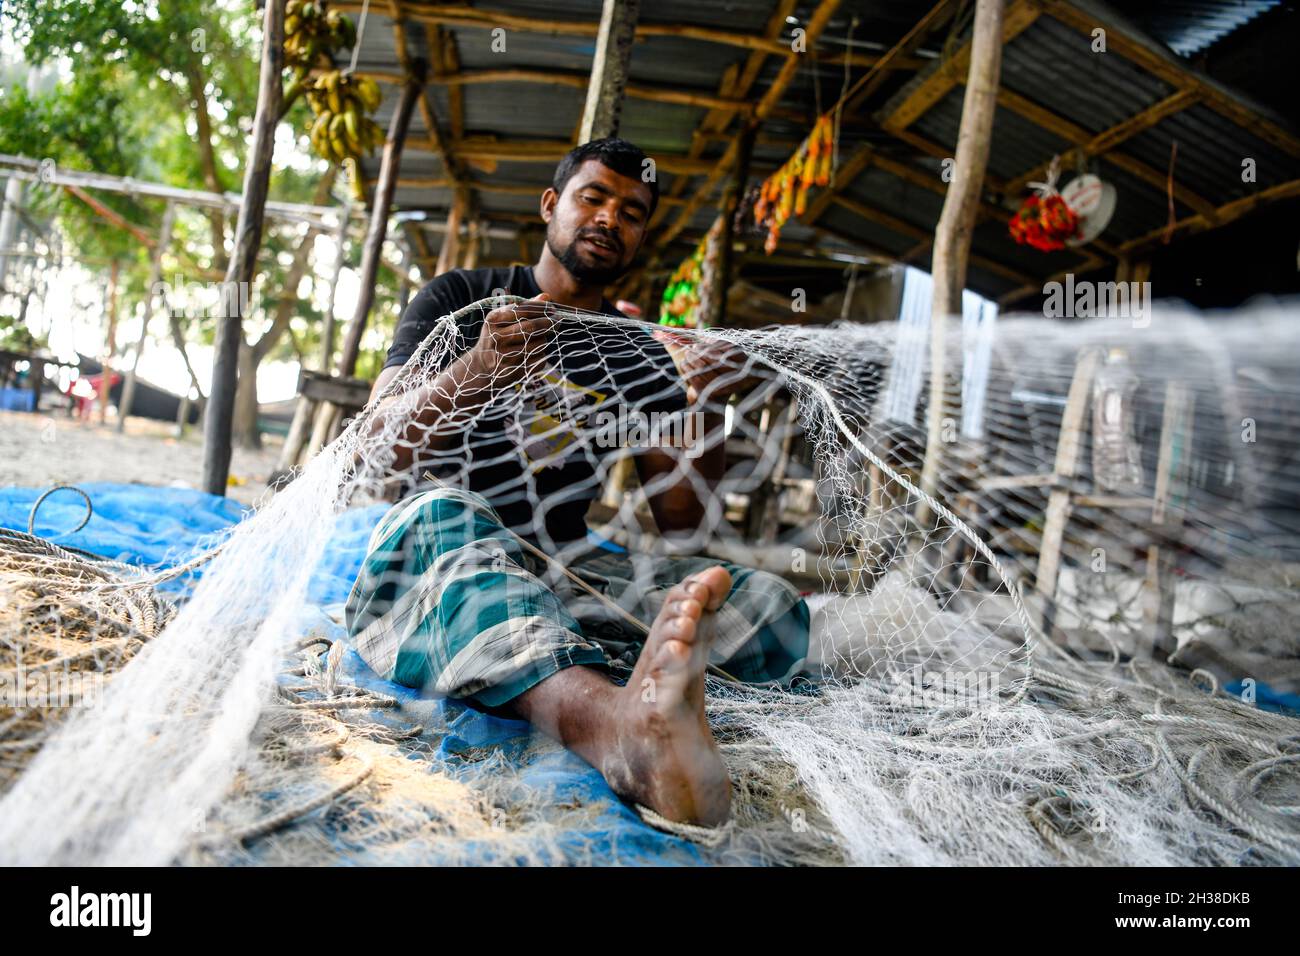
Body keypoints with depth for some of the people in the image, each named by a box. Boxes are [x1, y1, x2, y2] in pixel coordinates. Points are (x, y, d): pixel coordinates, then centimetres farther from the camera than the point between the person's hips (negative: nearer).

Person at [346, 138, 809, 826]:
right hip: (436, 550, -2)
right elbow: (383, 448, -8)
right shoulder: (460, 299, 7)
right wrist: (477, 369, -27)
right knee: (443, 511, -39)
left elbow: (680, 525, 5)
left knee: (776, 613, -17)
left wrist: (706, 414, -13)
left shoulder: (641, 356, 13)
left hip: (566, 568, 3)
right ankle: (624, 732, -63)